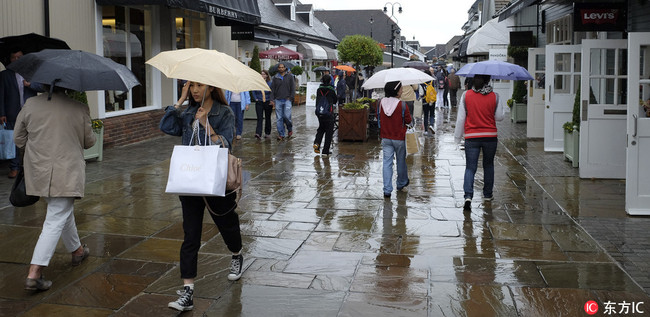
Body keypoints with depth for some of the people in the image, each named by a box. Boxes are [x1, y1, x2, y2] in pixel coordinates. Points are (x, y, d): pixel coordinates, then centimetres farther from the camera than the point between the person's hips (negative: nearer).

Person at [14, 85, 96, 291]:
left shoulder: (30, 105, -2)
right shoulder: (79, 109, -10)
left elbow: (18, 138, 7)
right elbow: (89, 142, 1)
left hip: (38, 172, 5)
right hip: (67, 173, -5)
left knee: (64, 211, 24)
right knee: (56, 221, -2)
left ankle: (77, 251, 43)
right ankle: (34, 274, -8)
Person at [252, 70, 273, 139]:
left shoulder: (270, 83, -3)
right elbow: (254, 92, 13)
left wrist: (271, 100, -8)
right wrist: (256, 98, 3)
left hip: (268, 103, -1)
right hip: (259, 103, 1)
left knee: (267, 118, 10)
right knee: (259, 118, -10)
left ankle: (267, 133, 22)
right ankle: (258, 133, -19)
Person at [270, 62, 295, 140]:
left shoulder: (290, 76, 5)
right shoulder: (275, 77, 9)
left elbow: (293, 88, 6)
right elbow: (272, 89, 12)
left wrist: (290, 97, -3)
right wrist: (273, 99, 4)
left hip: (287, 100, -2)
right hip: (278, 100, 2)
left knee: (287, 116, -11)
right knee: (279, 118, 0)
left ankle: (290, 128, 18)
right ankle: (281, 134, 5)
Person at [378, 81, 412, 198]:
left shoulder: (381, 103, -4)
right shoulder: (402, 105, -17)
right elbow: (408, 120, -7)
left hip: (385, 138, 3)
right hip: (399, 138, -3)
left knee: (387, 162, 3)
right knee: (401, 161, 17)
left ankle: (387, 190, -3)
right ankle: (401, 183, 37)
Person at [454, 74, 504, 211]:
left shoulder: (466, 95, -4)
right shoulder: (494, 96, -4)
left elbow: (461, 118, -2)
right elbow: (499, 117, 3)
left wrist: (457, 136, 7)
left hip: (471, 137, -1)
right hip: (490, 136, 1)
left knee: (470, 167, -1)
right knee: (488, 165, 19)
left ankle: (468, 196, -19)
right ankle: (487, 195, 29)